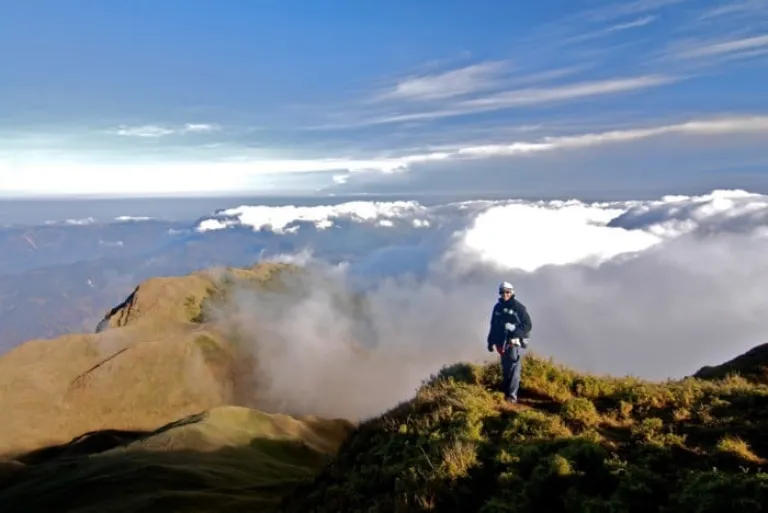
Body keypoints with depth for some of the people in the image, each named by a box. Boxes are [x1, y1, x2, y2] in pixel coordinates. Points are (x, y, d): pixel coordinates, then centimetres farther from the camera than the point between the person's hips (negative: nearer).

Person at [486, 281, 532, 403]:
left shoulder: (519, 307, -6)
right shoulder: (497, 307, 10)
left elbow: (528, 325, -7)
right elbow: (493, 325, 18)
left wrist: (516, 334, -20)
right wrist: (491, 341, 15)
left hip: (514, 342, -5)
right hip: (502, 342, 5)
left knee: (514, 368, -9)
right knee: (505, 368, 12)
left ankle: (512, 395, -9)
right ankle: (506, 391, 23)